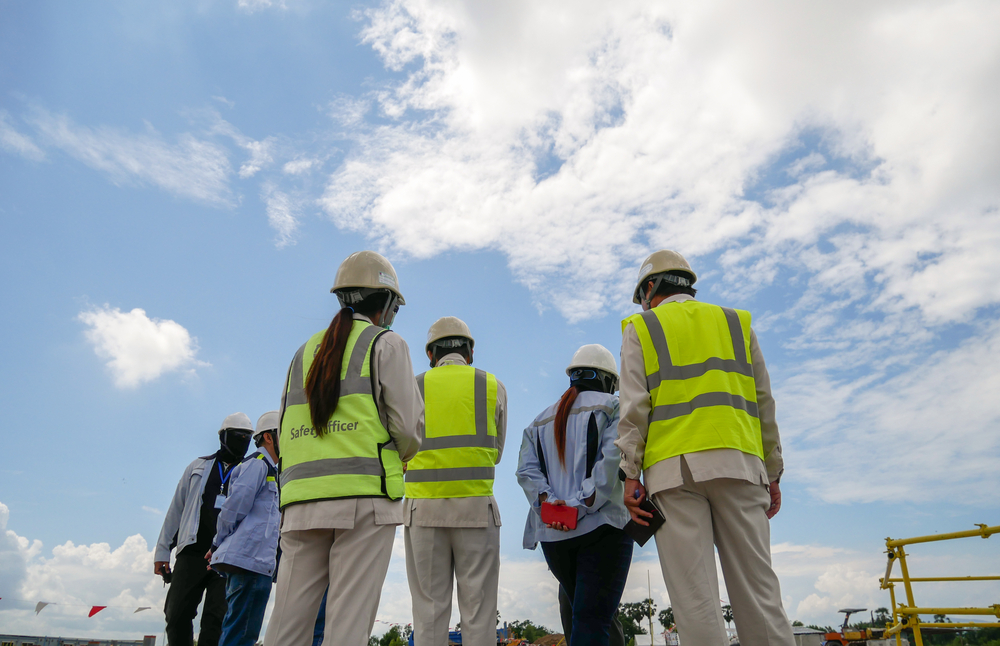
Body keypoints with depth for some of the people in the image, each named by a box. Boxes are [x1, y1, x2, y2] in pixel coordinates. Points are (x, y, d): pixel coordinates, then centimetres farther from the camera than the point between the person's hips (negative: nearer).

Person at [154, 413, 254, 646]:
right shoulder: (199, 467, 15)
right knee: (177, 615, -1)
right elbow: (176, 509, 14)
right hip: (192, 553, 1)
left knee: (216, 619, -6)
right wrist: (162, 550, 7)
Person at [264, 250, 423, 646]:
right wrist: (400, 457, 15)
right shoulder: (386, 344, 3)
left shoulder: (306, 352, 20)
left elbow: (285, 435, 18)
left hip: (302, 501, 5)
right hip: (364, 495, -5)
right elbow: (408, 425, -5)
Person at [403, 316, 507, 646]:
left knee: (429, 611, 5)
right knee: (478, 612, 4)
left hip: (424, 507, 1)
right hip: (476, 507, 0)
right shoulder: (493, 386, 7)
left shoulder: (414, 387, 7)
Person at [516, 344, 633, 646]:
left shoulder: (539, 422, 19)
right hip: (601, 526, -5)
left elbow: (526, 470, 4)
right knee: (593, 620, -7)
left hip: (551, 534, 5)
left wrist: (547, 503, -8)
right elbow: (613, 457, -14)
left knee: (589, 613, 20)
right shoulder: (613, 407, 4)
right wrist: (584, 506, -16)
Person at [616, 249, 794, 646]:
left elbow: (634, 408, 0)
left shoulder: (640, 329, 11)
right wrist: (772, 473, 18)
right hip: (738, 463, 3)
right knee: (756, 588, 2)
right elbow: (764, 403, 16)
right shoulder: (736, 322, 20)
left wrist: (630, 476, -2)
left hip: (674, 468, -2)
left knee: (695, 597, -4)